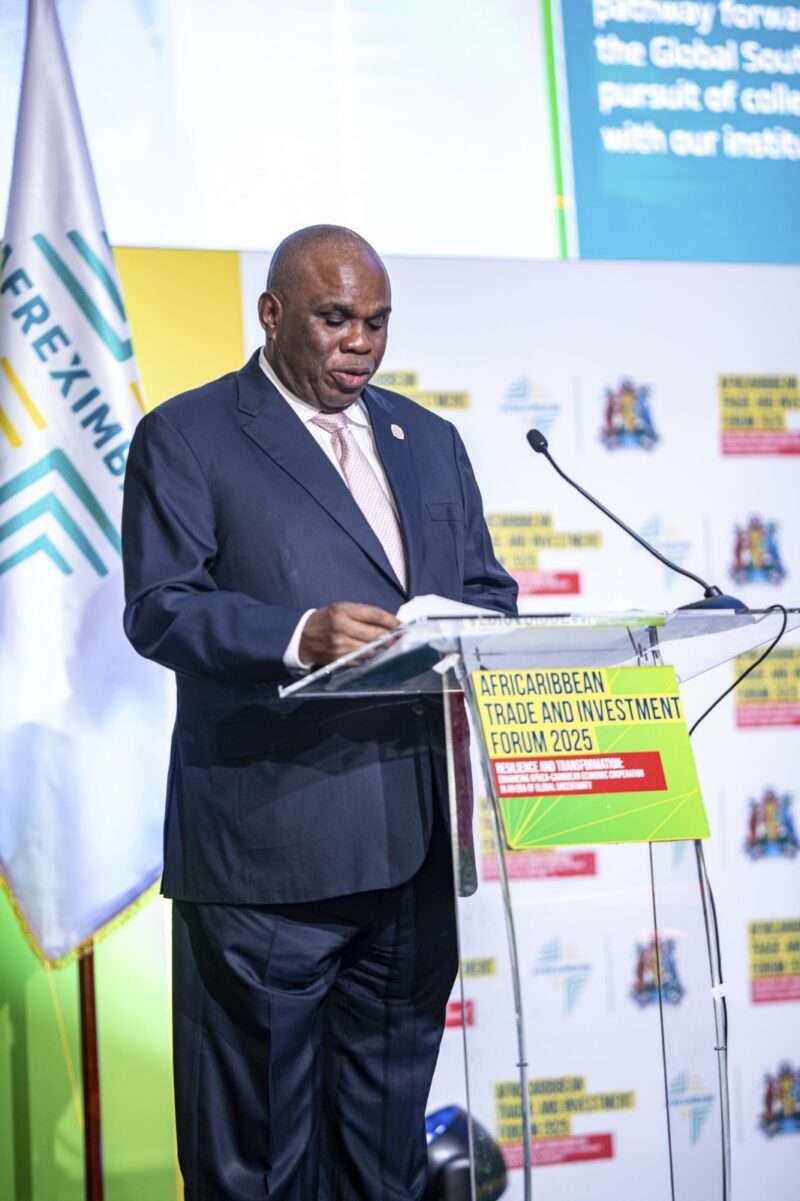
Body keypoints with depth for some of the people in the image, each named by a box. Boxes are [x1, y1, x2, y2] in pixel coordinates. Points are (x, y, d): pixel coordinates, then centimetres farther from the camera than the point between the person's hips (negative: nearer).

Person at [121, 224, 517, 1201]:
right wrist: (297, 635, -26)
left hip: (413, 837, 6)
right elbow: (159, 607, -9)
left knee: (387, 1118, 15)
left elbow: (484, 588, 19)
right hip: (267, 840, -5)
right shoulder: (186, 436, 0)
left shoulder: (428, 440, 18)